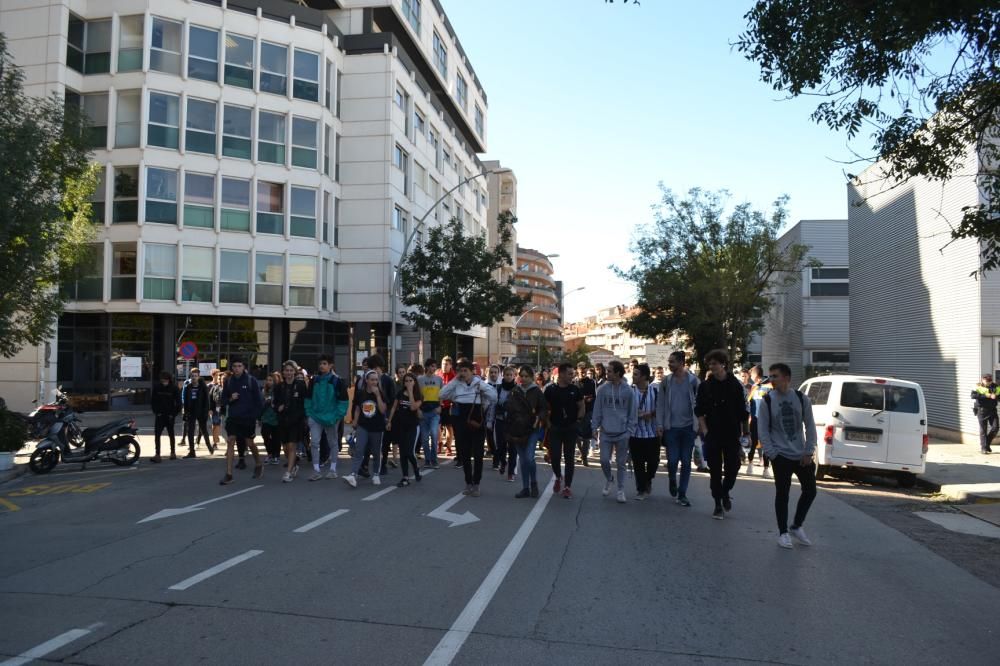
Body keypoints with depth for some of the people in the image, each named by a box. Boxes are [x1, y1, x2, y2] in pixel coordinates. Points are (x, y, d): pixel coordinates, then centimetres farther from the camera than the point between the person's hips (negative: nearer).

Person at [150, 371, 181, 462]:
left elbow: (178, 402, -5)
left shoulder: (174, 388, -8)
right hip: (159, 415, 1)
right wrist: (156, 411, -2)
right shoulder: (156, 387, -2)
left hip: (170, 415, -1)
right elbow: (152, 400, 5)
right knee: (157, 434, -8)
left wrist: (174, 413, -9)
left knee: (171, 434, 12)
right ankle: (157, 455, -9)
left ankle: (173, 453, 26)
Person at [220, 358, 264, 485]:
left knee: (249, 443, 7)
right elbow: (224, 398, 12)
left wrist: (256, 416, -9)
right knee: (230, 442, -5)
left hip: (248, 418, -3)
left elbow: (258, 399, -4)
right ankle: (229, 474, -2)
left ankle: (258, 464, 33)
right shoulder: (228, 381, 3)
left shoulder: (251, 380, -6)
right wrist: (230, 399, -10)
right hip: (233, 417, 3)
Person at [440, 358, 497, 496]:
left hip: (477, 424, -2)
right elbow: (442, 395, -9)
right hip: (461, 424, 2)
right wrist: (454, 380, -10)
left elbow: (494, 397, -11)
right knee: (464, 454, 11)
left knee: (478, 455, 2)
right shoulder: (456, 385, 2)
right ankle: (468, 483, 24)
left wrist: (481, 385, -19)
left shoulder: (479, 383, -4)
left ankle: (476, 484, 12)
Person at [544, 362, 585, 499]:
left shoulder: (575, 390, -1)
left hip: (571, 429, 0)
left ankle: (567, 486, 13)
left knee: (569, 458, 3)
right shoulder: (550, 389, -3)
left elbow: (582, 408, 6)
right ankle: (558, 477, 28)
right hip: (555, 428, 0)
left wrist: (576, 419, -4)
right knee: (554, 457, -1)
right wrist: (548, 423, -3)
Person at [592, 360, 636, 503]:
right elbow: (597, 410, 4)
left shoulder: (628, 391, -5)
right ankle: (609, 480, 28)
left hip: (622, 434, -1)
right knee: (604, 460, -1)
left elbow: (632, 413, -1)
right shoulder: (603, 389, -2)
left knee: (621, 463, 7)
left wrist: (630, 431, -4)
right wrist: (595, 428, 1)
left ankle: (621, 490, 18)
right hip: (606, 432, 1)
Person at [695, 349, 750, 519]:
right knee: (715, 471, 3)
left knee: (732, 468, 1)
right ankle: (718, 505, 15)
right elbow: (699, 410, 4)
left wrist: (745, 433, 3)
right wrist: (704, 429, -7)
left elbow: (743, 412, 3)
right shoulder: (705, 386, 1)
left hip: (732, 435, 0)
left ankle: (725, 492, 31)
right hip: (712, 435, 0)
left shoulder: (735, 385, -1)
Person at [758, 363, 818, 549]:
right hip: (781, 457, -3)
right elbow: (763, 430, -4)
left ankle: (796, 526, 28)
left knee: (810, 491, 8)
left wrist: (809, 451, -2)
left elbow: (810, 426, 4)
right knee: (782, 493, 1)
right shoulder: (767, 402, -5)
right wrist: (772, 454, -10)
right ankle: (783, 532, 17)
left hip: (802, 456, 3)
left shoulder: (802, 399, 0)